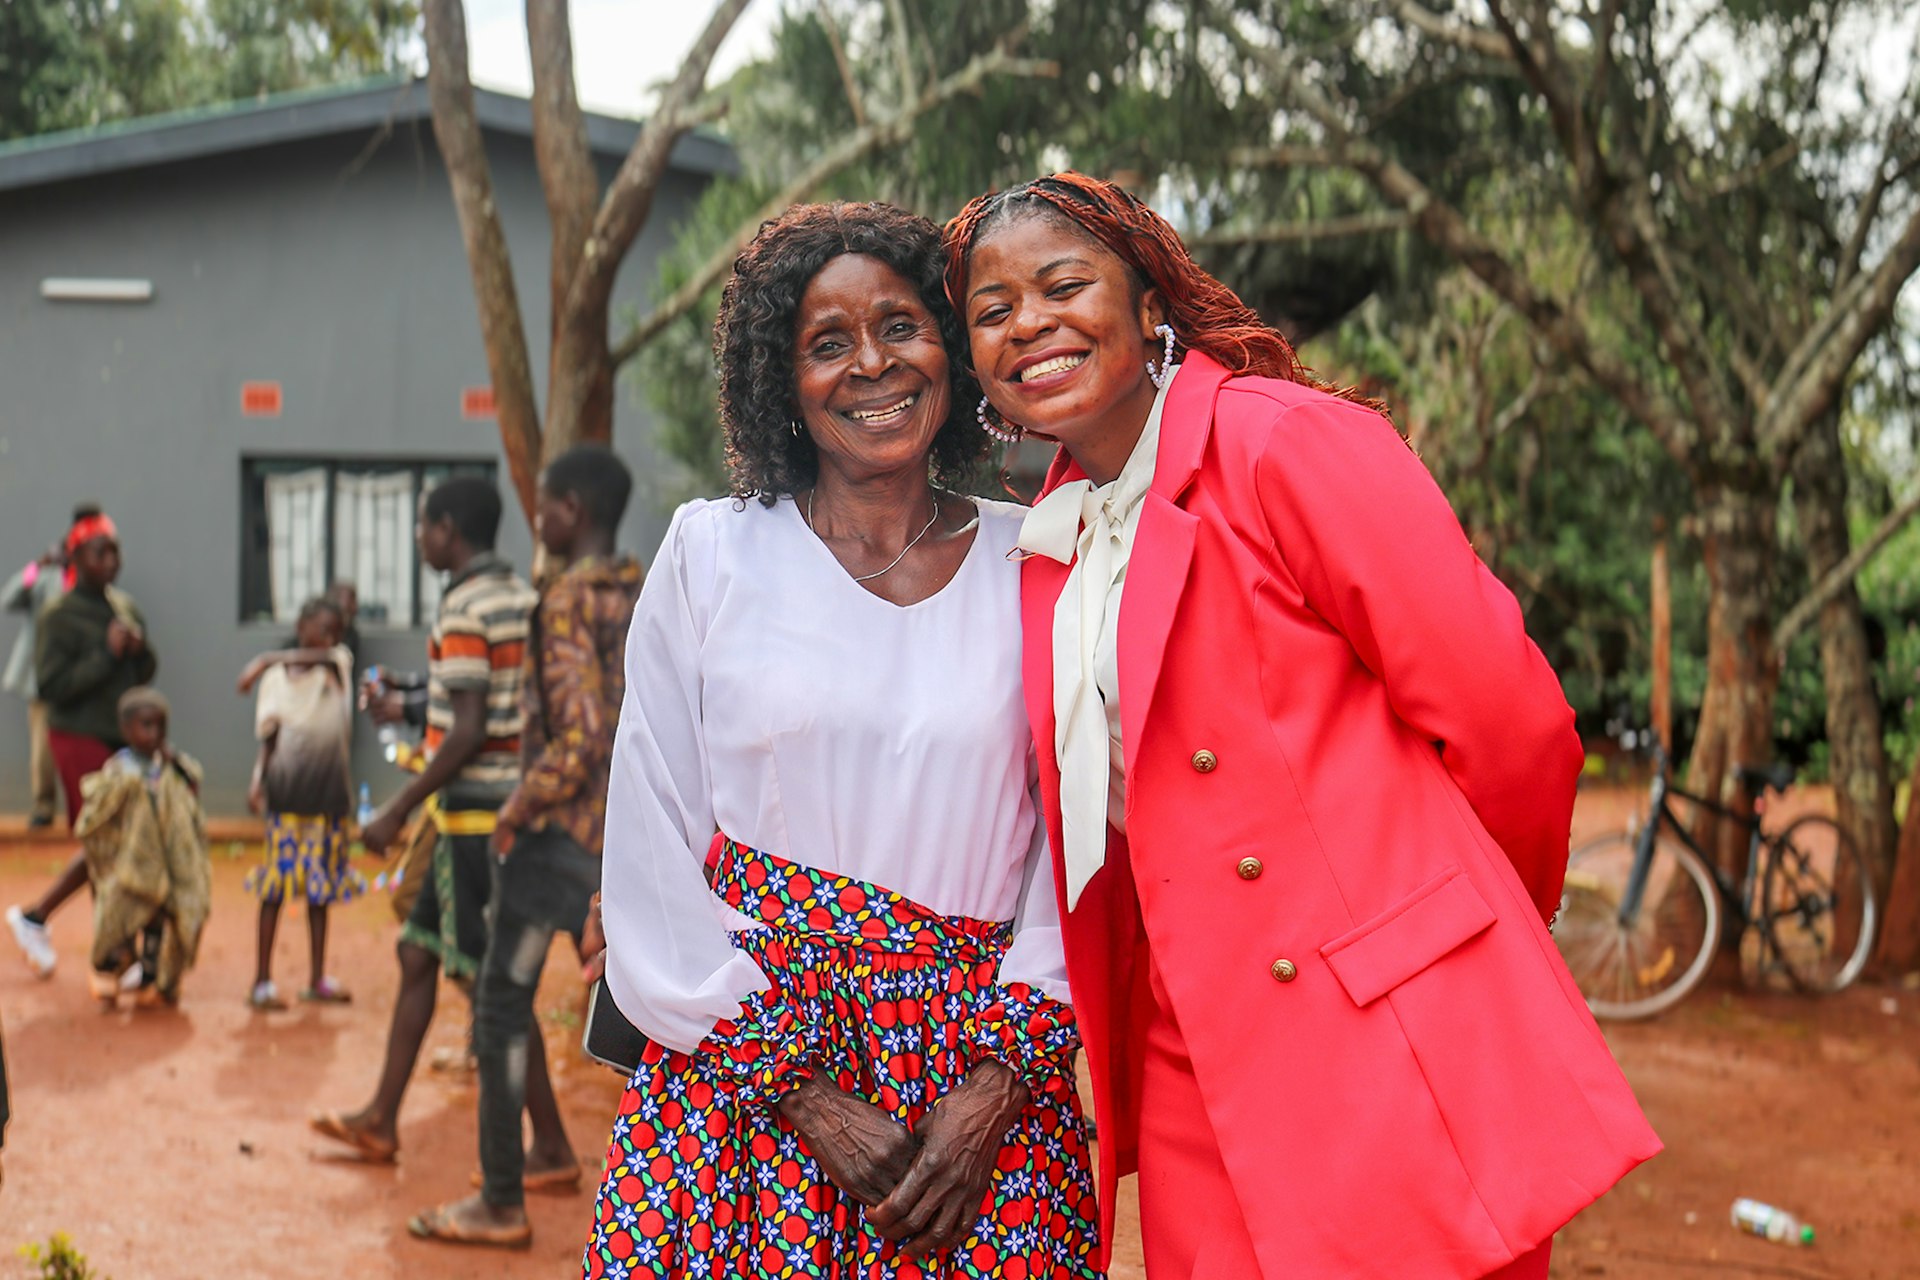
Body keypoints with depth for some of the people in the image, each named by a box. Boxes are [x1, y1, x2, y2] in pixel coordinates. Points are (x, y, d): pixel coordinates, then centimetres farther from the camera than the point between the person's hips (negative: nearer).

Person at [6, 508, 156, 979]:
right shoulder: (59, 617, -8)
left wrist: (139, 649, -6)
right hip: (80, 740, -7)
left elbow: (146, 673, 15)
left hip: (121, 739, 7)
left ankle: (34, 917, 23)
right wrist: (106, 655, -18)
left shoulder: (125, 607, 12)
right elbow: (51, 685, -15)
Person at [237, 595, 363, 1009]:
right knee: (276, 881, -3)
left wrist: (268, 660, -22)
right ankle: (262, 980, 2)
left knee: (322, 886, 8)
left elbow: (323, 654, -18)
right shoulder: (276, 679, 1)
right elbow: (268, 739, 1)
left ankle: (317, 979, 15)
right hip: (287, 791, -2)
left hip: (330, 792, 3)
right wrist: (257, 780, -13)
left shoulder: (341, 662, 5)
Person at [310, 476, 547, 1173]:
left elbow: (467, 733, -21)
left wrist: (396, 811, -16)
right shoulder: (521, 595, 12)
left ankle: (550, 1145, 1)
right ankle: (381, 1121, 24)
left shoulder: (465, 608, -16)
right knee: (418, 957, 16)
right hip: (507, 805, 10)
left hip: (475, 811, -10)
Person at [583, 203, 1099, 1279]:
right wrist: (798, 1090, -6)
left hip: (981, 1077, 1)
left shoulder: (1028, 564, 4)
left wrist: (1000, 1077, -8)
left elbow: (1073, 838, 3)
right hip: (740, 1074, 0)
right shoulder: (715, 555, 2)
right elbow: (654, 857, 0)